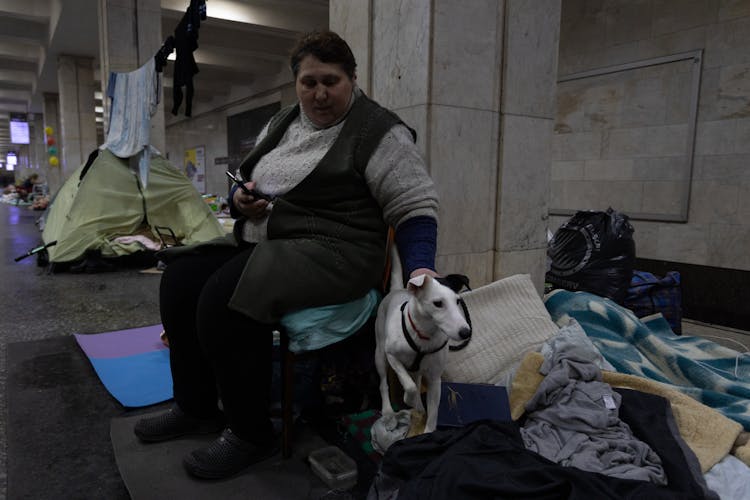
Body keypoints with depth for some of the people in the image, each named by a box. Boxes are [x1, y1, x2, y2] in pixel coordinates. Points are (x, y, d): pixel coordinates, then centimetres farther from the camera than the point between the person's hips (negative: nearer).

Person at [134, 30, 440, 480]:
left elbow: (416, 207, -12)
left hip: (333, 253, -8)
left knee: (224, 298, -27)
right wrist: (241, 200, -1)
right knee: (180, 280, -6)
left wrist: (421, 269, -27)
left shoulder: (378, 131, -7)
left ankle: (252, 434, -8)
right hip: (263, 241, 8)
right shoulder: (282, 123, 16)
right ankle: (197, 407, 11)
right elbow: (244, 185, 23)